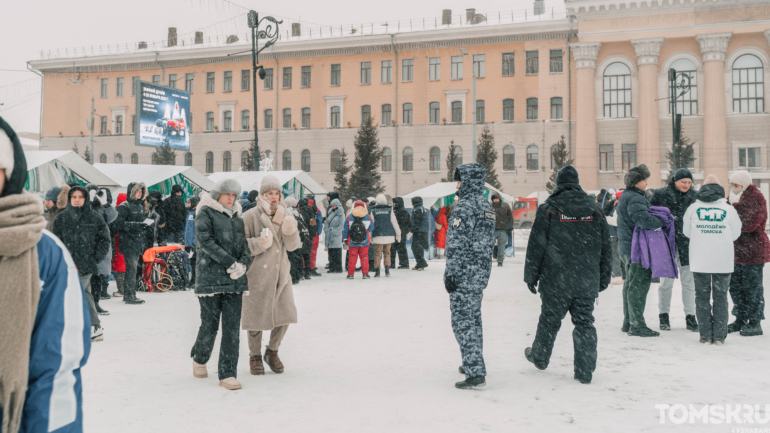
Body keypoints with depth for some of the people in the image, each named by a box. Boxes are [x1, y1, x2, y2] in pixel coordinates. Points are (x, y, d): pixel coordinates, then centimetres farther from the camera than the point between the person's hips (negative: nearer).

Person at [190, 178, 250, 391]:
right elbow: (206, 242, -11)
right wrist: (231, 264, -16)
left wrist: (243, 264, -6)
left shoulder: (236, 216, 18)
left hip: (234, 279, 5)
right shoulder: (205, 213, 0)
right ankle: (199, 359, 30)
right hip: (211, 277, -5)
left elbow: (244, 242, 15)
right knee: (210, 325, 1)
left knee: (232, 327, -1)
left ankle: (228, 374, 4)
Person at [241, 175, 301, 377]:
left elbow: (292, 246, 1)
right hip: (257, 273, -4)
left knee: (285, 314, 4)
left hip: (280, 273, 4)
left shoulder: (285, 215, 5)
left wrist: (290, 231, -19)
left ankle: (272, 351, 26)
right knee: (256, 315, 4)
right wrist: (259, 244, -24)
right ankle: (255, 355, 24)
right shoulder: (250, 217, -9)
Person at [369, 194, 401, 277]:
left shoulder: (373, 211, 0)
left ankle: (377, 271, 1)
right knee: (387, 252, 13)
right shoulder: (389, 210, 1)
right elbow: (394, 222, 4)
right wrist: (398, 233, 13)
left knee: (377, 253, 3)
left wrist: (370, 236, 9)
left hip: (378, 235, -1)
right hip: (389, 235, 1)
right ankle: (387, 270, 6)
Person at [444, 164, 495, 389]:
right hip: (481, 273, 10)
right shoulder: (487, 206, 13)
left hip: (464, 275, -10)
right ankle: (473, 364, 31)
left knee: (463, 322, -6)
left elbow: (456, 244, -21)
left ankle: (475, 373, -8)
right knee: (474, 319, 20)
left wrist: (450, 274, -17)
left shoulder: (464, 207, -16)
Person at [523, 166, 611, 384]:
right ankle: (585, 371, 7)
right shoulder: (595, 209, 6)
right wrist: (604, 280, 17)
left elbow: (536, 247, -4)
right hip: (587, 282, 2)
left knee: (549, 320, 13)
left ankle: (539, 357, 32)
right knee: (584, 323, 7)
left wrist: (531, 276, 5)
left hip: (555, 281, -2)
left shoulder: (548, 209, -5)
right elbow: (606, 249, 10)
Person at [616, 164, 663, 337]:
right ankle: (637, 326, -4)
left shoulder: (625, 196, 17)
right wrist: (663, 222, -14)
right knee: (639, 285, -7)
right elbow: (644, 220, -29)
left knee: (631, 284, 17)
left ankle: (628, 323, 25)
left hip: (627, 247, 11)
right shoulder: (634, 199, -17)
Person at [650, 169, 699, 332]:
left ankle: (690, 317, 13)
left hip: (688, 245, 2)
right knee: (666, 281, 4)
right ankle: (663, 316, 15)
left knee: (689, 281, 5)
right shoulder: (661, 195, -1)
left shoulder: (694, 196, 8)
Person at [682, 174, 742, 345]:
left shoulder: (693, 208, -1)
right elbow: (735, 234, 5)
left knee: (702, 296, 9)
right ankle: (719, 336, 8)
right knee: (721, 297, 7)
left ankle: (705, 335, 9)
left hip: (699, 260, 0)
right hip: (723, 261, 0)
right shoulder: (729, 209, -2)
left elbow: (686, 232, 7)